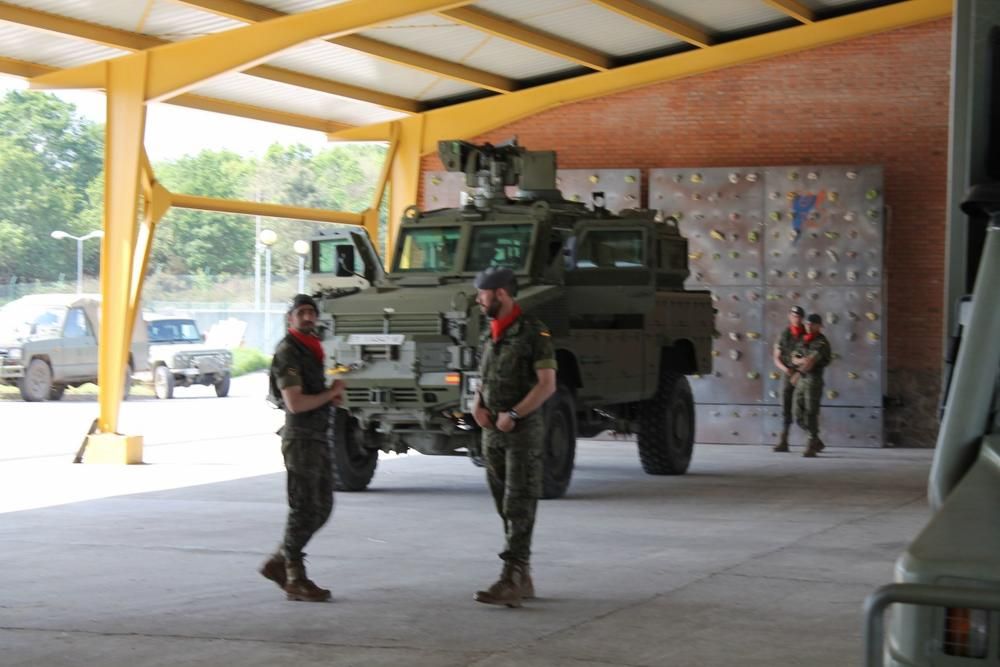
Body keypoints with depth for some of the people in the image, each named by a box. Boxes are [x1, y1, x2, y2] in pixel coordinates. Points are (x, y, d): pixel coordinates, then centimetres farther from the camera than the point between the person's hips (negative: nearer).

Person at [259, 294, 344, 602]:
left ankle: (279, 562, 18)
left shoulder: (311, 350, 15)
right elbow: (295, 404, -22)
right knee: (304, 510, -5)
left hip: (318, 438, 9)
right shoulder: (287, 353, -13)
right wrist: (331, 393, -9)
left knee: (321, 508, 9)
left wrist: (333, 394, 8)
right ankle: (296, 580, 2)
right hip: (300, 440, -9)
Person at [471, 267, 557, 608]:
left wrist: (513, 414, -19)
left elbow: (547, 384, -15)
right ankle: (522, 580, 15)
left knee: (518, 506, -10)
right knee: (505, 507, 8)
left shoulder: (533, 331, -11)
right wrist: (477, 406, 0)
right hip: (492, 432, 8)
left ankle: (511, 580, -15)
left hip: (523, 430, -8)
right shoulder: (491, 333, 12)